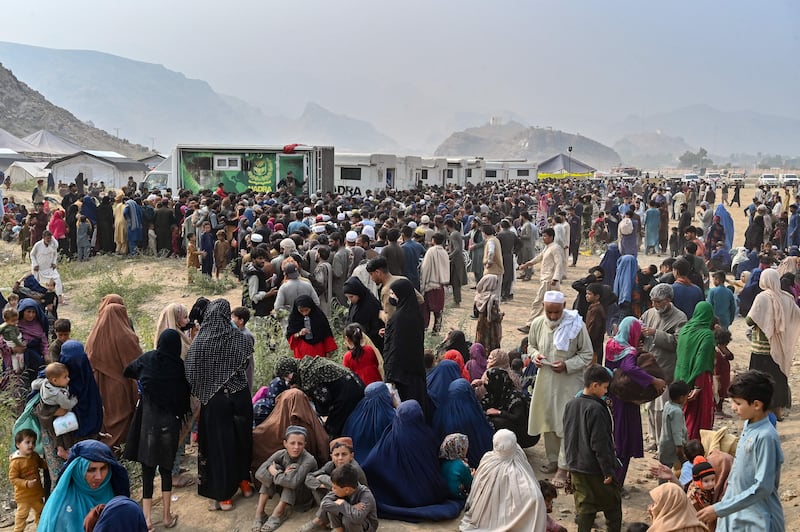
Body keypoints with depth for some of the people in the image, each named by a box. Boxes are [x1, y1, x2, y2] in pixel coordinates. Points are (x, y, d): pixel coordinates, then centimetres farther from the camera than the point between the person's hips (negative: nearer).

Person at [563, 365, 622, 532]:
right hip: (595, 469, -7)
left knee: (584, 506, 12)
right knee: (613, 505, 10)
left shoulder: (570, 405, 6)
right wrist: (608, 470, -15)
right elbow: (600, 444, -20)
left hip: (576, 467, 7)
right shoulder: (596, 409, -20)